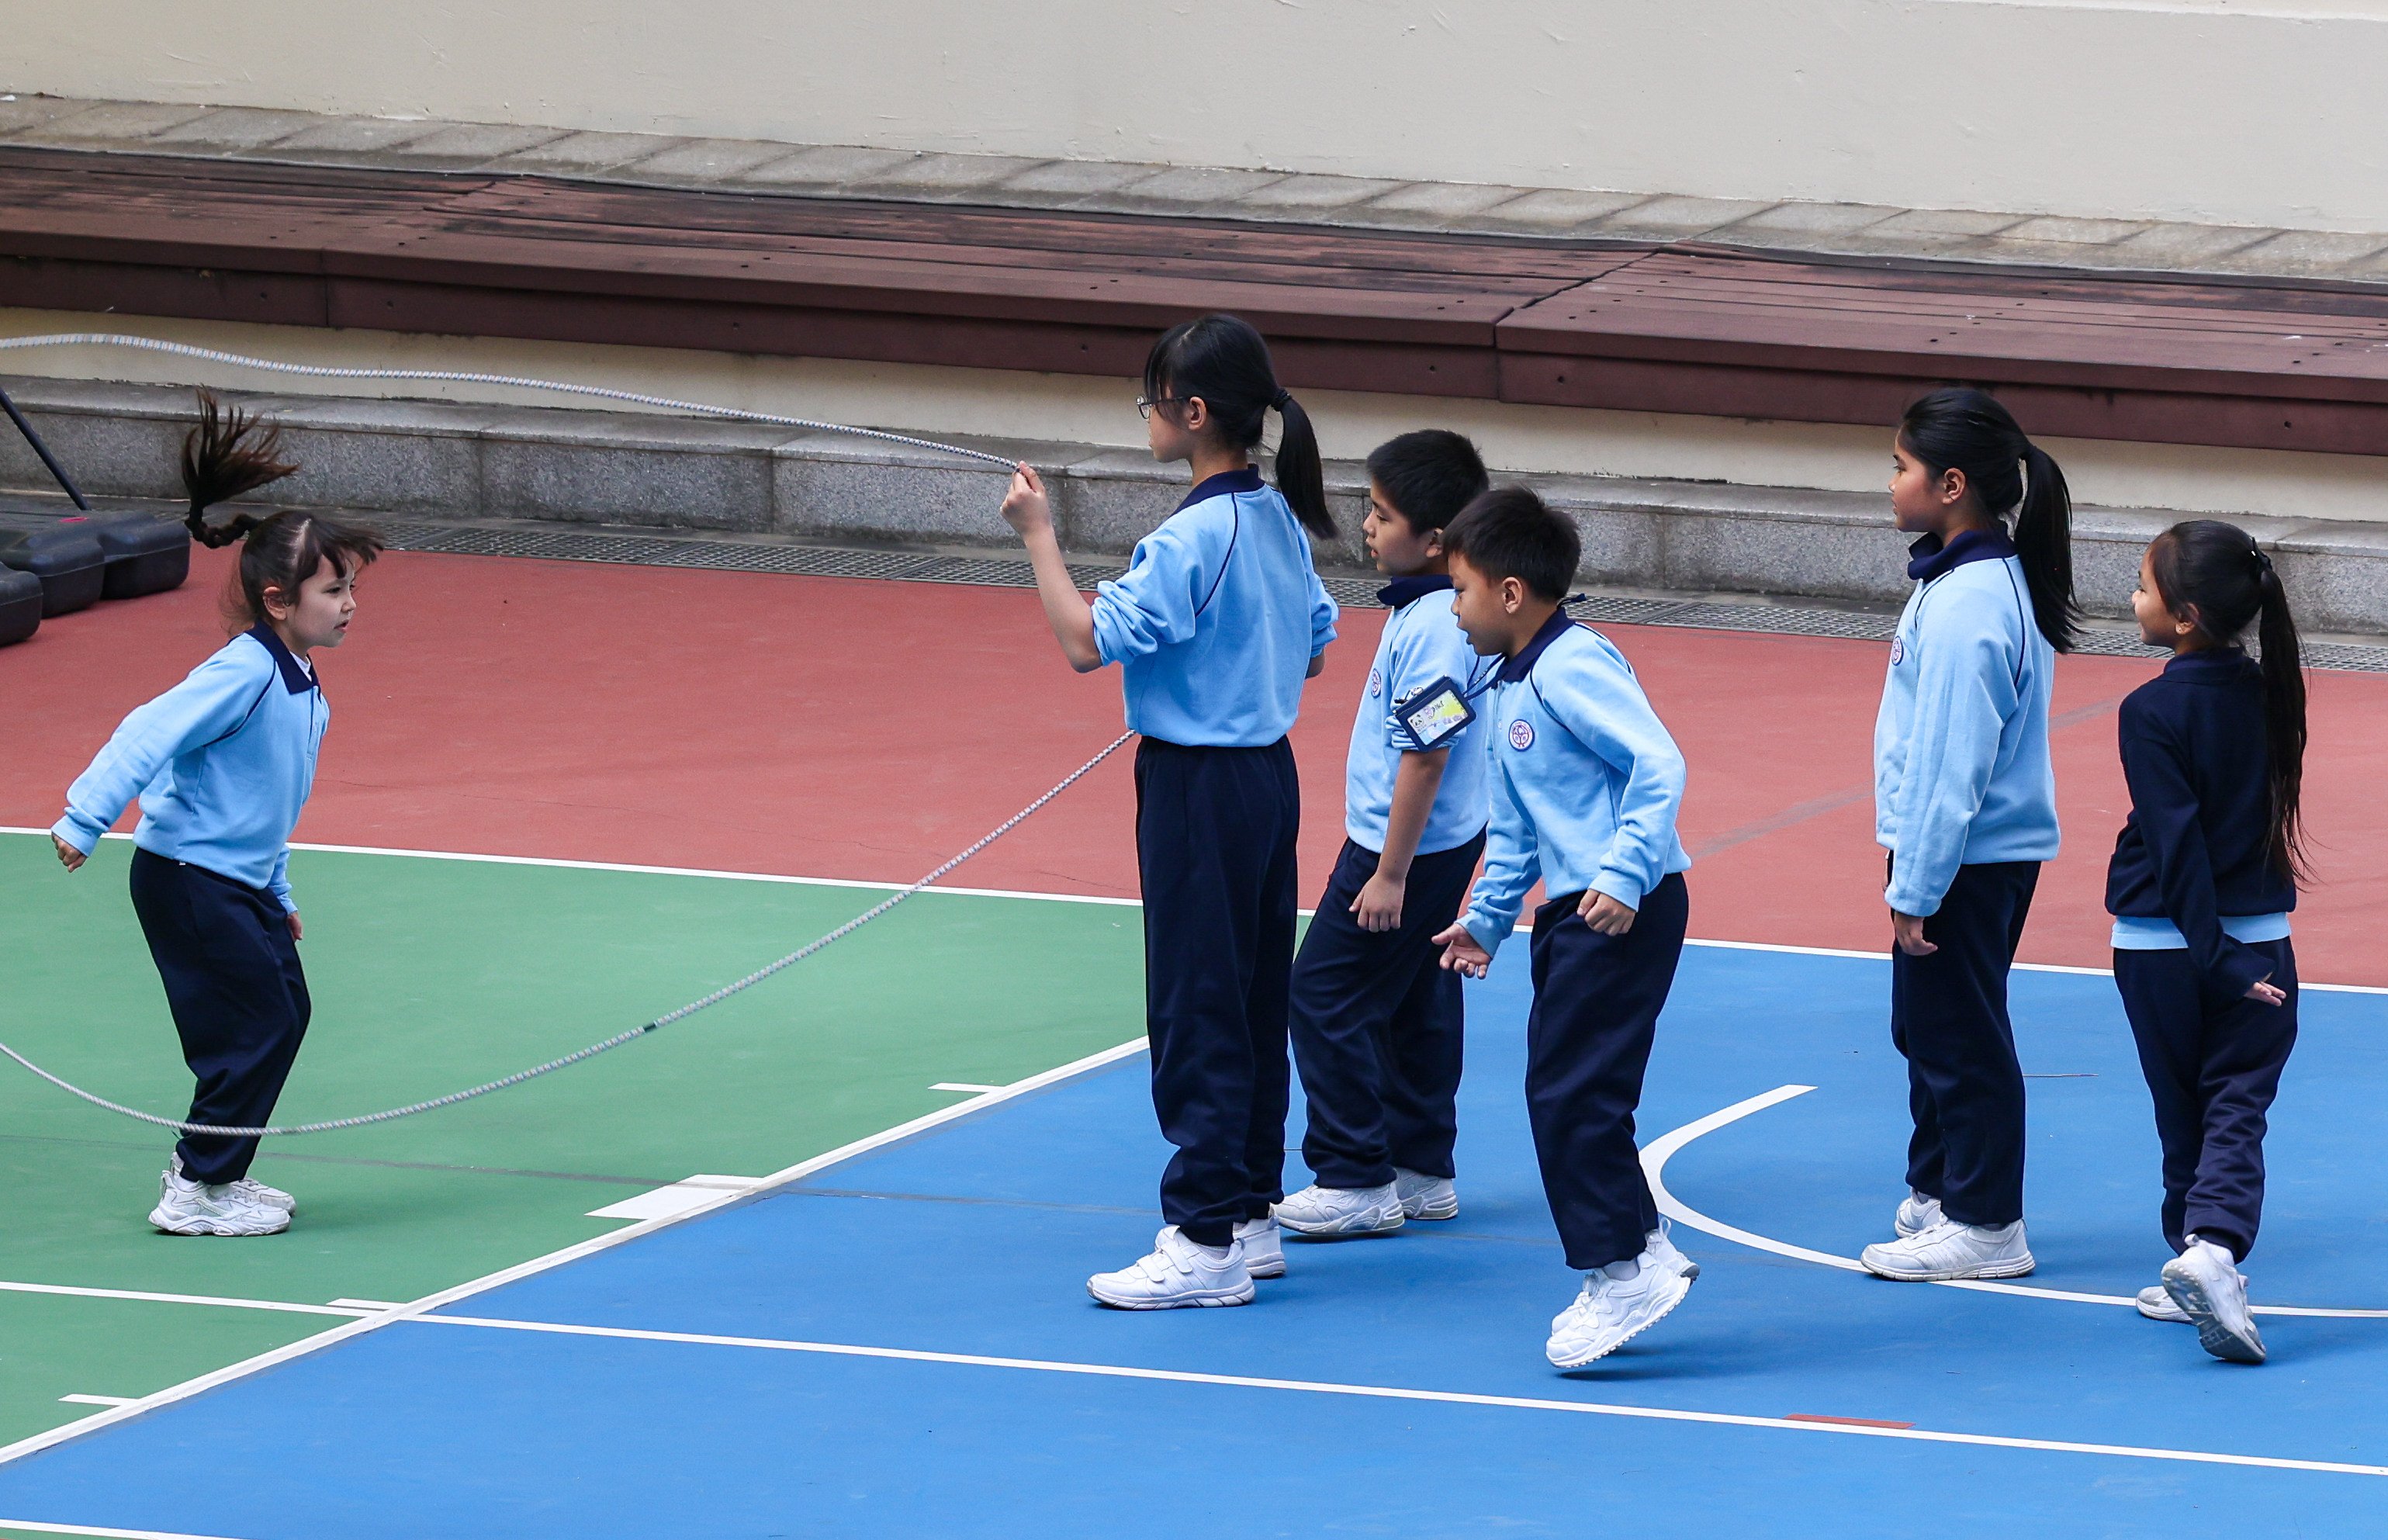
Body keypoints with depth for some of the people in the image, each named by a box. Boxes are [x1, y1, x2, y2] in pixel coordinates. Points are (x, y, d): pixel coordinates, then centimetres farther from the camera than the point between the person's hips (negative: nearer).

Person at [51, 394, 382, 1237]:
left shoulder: (300, 685, 9)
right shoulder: (244, 673, -21)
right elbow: (148, 738, -27)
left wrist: (277, 895, 23)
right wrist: (85, 820, -32)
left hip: (242, 879, 10)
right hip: (187, 877, -10)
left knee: (285, 1015, 11)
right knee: (257, 1025, -9)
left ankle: (206, 1167, 22)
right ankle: (197, 1192, 1)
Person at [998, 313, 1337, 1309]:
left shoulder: (1191, 540, -20)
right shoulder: (1278, 520, 7)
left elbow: (1085, 642, -22)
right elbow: (1313, 652, 16)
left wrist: (1039, 535, -15)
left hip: (1199, 787, -9)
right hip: (1269, 772, 9)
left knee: (1197, 1013, -5)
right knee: (1254, 1005, 14)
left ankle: (1206, 1244, -4)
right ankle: (1251, 1216, 21)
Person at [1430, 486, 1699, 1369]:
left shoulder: (1571, 668, -15)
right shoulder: (1507, 691, 17)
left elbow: (1659, 766, -23)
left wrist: (1625, 875, -28)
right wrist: (1486, 918, 27)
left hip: (1626, 914, -10)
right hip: (1569, 912, 10)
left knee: (1569, 1092, -11)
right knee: (1562, 1096, 10)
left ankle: (1625, 1271, -6)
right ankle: (1639, 1261, 16)